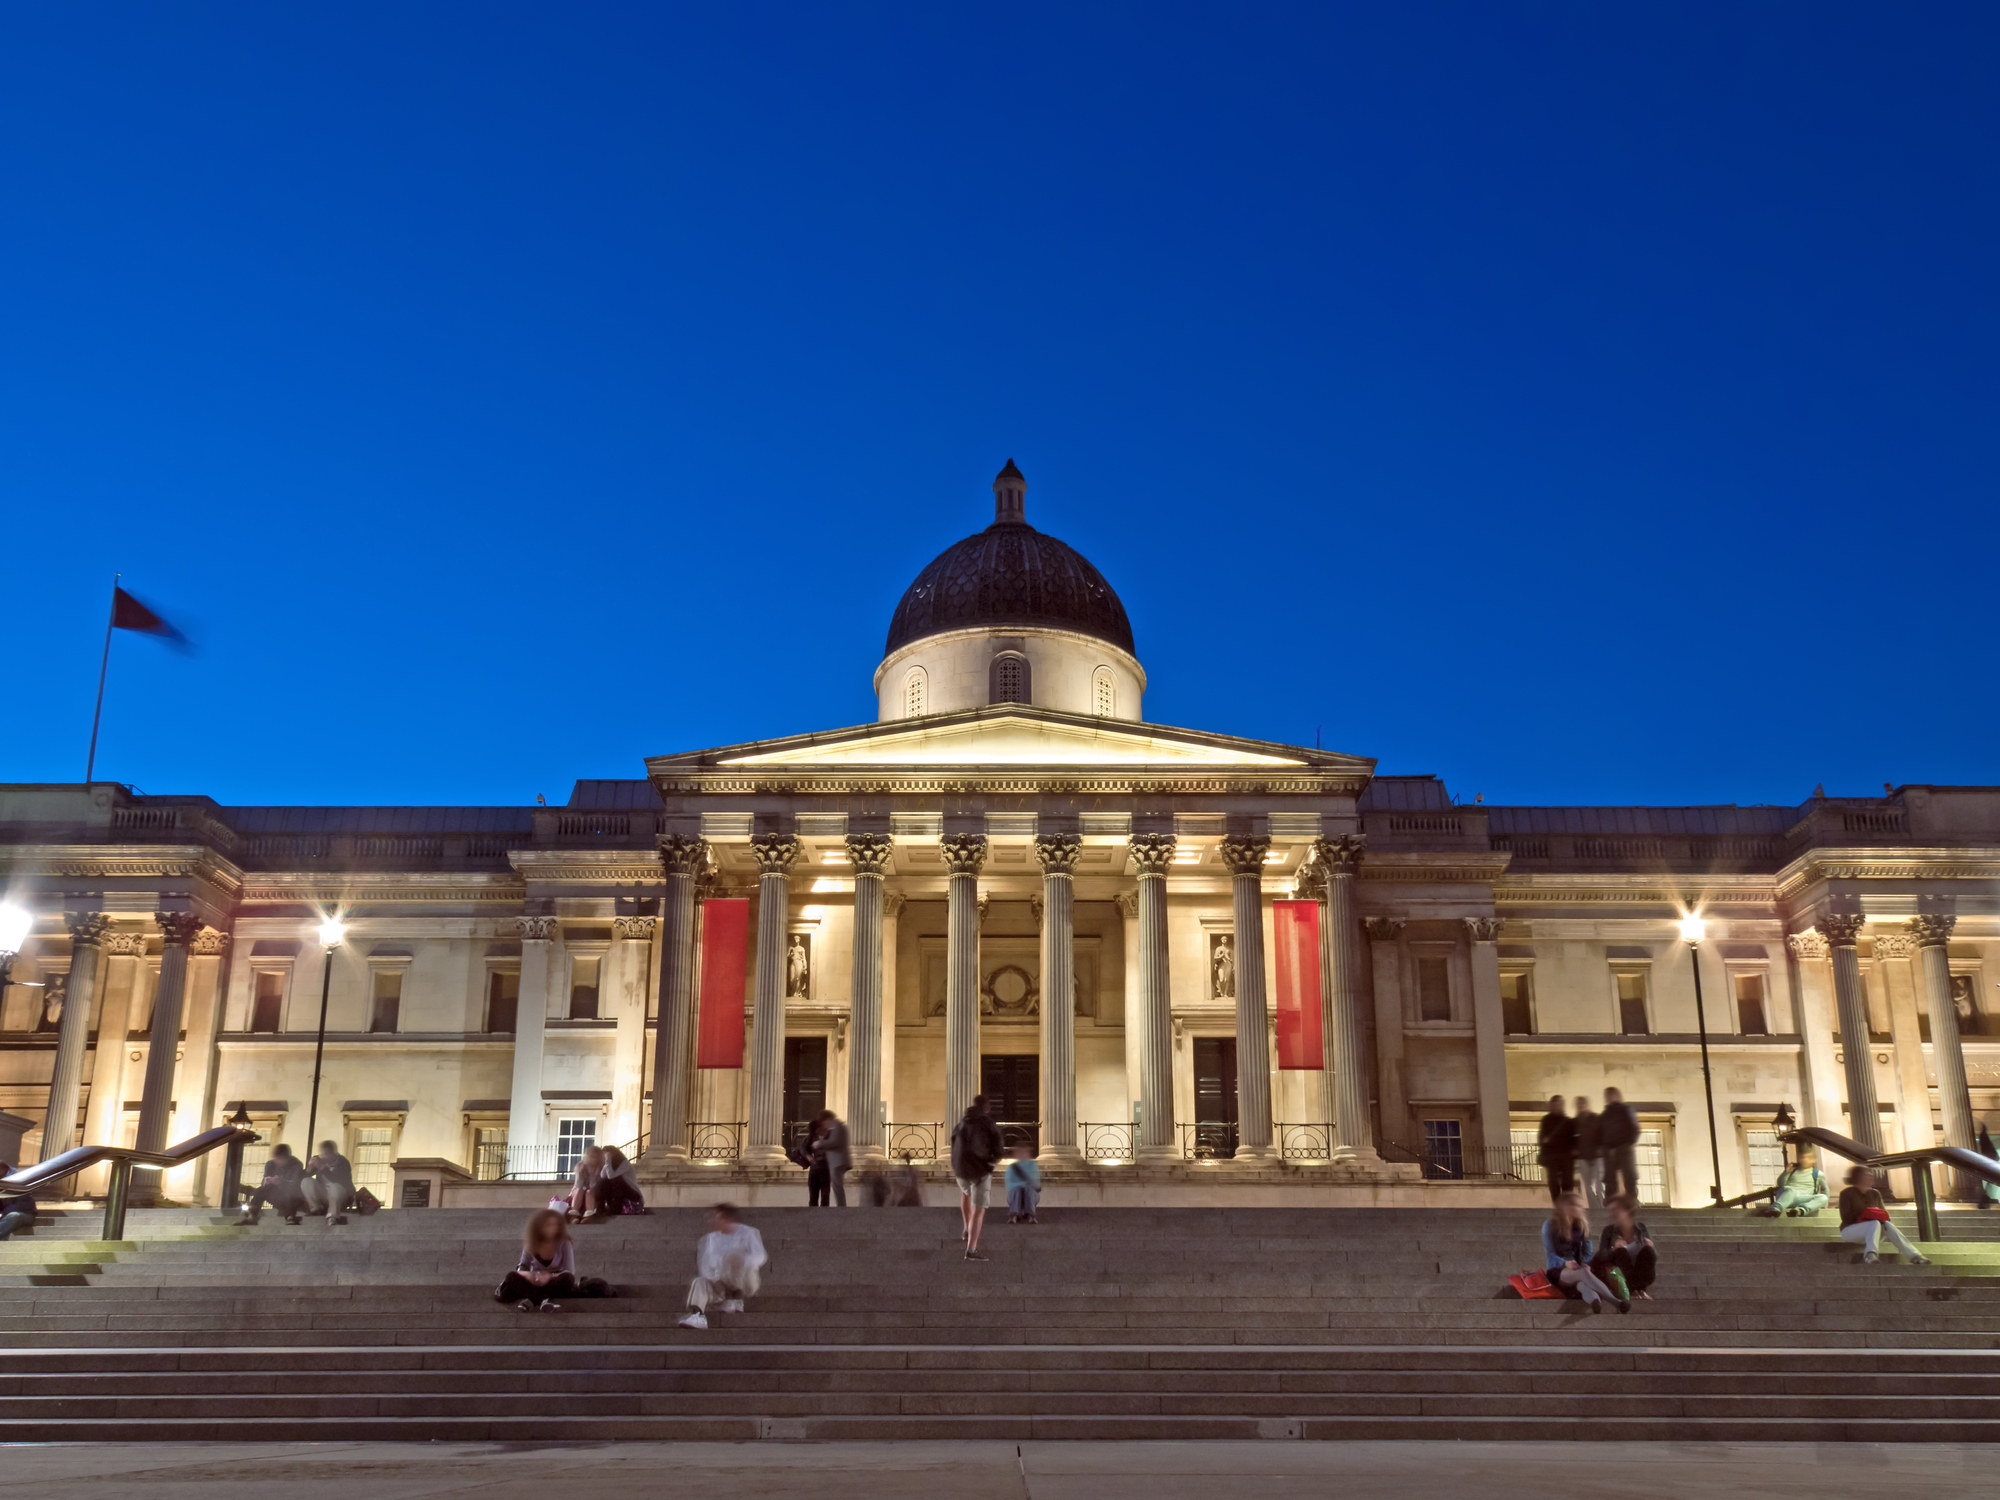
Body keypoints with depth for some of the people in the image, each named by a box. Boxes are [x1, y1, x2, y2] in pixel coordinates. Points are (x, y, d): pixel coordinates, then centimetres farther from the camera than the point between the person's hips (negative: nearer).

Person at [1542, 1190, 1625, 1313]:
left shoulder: (1582, 1226, 13)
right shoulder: (1550, 1226, -1)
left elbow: (1587, 1253, 8)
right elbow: (1551, 1254, -8)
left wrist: (1585, 1264, -15)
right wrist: (1565, 1263, -28)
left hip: (1576, 1269, 4)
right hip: (1558, 1271, -4)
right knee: (1583, 1272, -37)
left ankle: (1591, 1298, -69)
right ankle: (1616, 1301, -53)